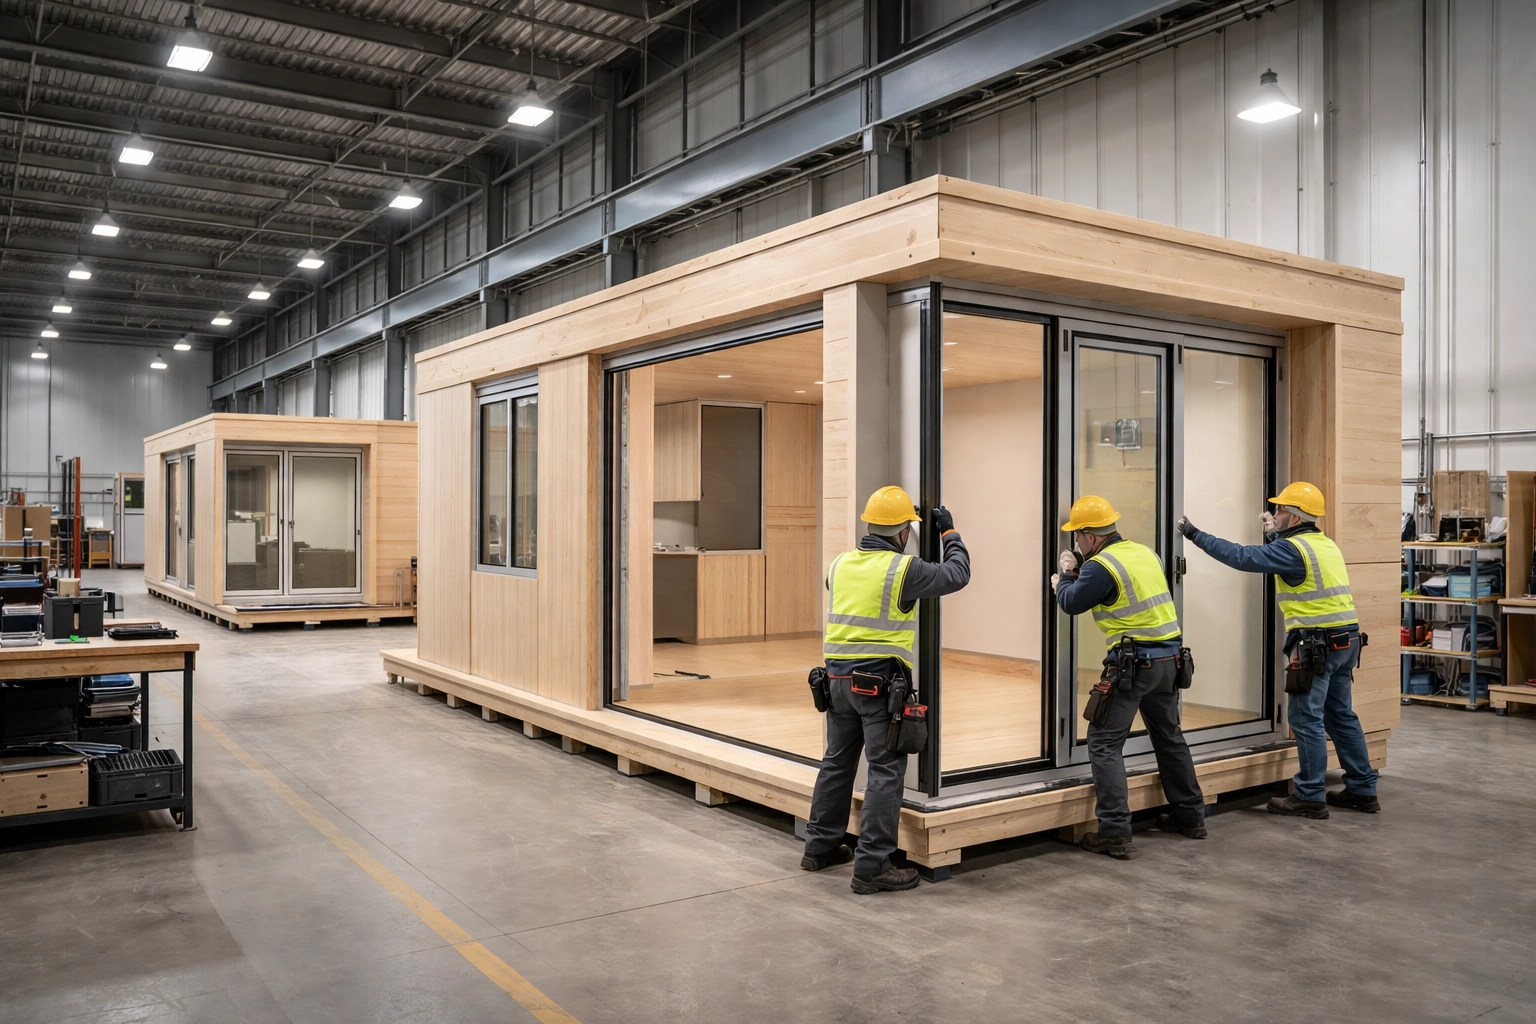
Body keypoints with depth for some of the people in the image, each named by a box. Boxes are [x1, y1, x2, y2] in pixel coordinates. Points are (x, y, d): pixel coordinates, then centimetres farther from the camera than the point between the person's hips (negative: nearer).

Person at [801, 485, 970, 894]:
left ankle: (821, 846, 30)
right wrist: (950, 533, 17)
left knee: (837, 762, 19)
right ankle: (872, 866, 0)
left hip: (839, 677, 7)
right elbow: (957, 575, 1)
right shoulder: (904, 569, -11)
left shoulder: (840, 564, 6)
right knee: (886, 772, -1)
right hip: (881, 681, -7)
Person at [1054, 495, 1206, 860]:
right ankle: (1190, 815, 35)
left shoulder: (1102, 566, -16)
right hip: (1169, 659, 8)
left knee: (1104, 743, -2)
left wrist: (1063, 579, 16)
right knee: (1169, 736, 23)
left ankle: (1115, 833, -6)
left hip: (1133, 663, -8)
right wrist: (1078, 573, 20)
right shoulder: (1145, 552, 8)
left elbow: (1071, 603, -4)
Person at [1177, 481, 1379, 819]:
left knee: (1306, 719, -3)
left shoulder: (1294, 548, -14)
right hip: (1345, 640, 9)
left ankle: (1311, 797, 2)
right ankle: (1362, 790, 22)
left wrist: (1195, 534, -15)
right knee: (1340, 715, 16)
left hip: (1317, 643, -9)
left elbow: (1241, 556, -19)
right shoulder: (1325, 544, 13)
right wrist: (1273, 534, 30)